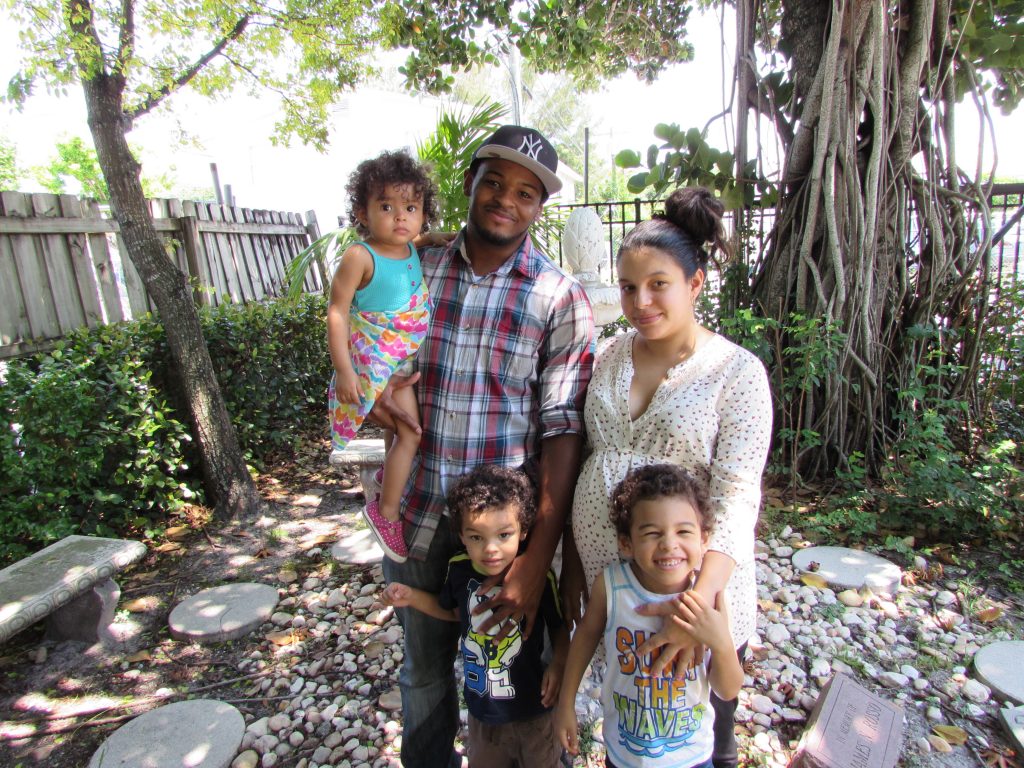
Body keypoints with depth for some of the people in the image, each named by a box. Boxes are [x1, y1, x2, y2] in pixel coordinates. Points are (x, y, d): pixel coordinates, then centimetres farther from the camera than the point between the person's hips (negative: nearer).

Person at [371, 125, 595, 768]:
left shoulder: (560, 298, -9)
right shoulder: (415, 271, 0)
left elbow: (563, 427, -14)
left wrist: (539, 556, -20)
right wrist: (376, 387, -11)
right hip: (417, 516, 3)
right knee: (425, 671, 24)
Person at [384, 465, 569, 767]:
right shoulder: (459, 570, -15)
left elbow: (559, 626, -8)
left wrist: (560, 663, -25)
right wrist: (412, 597, -6)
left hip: (533, 710, -3)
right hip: (482, 710, 3)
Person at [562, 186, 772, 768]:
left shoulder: (737, 371, -12)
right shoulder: (610, 356, 1)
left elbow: (736, 500, -18)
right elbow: (584, 465, 5)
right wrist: (573, 565, 6)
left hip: (694, 592, -3)